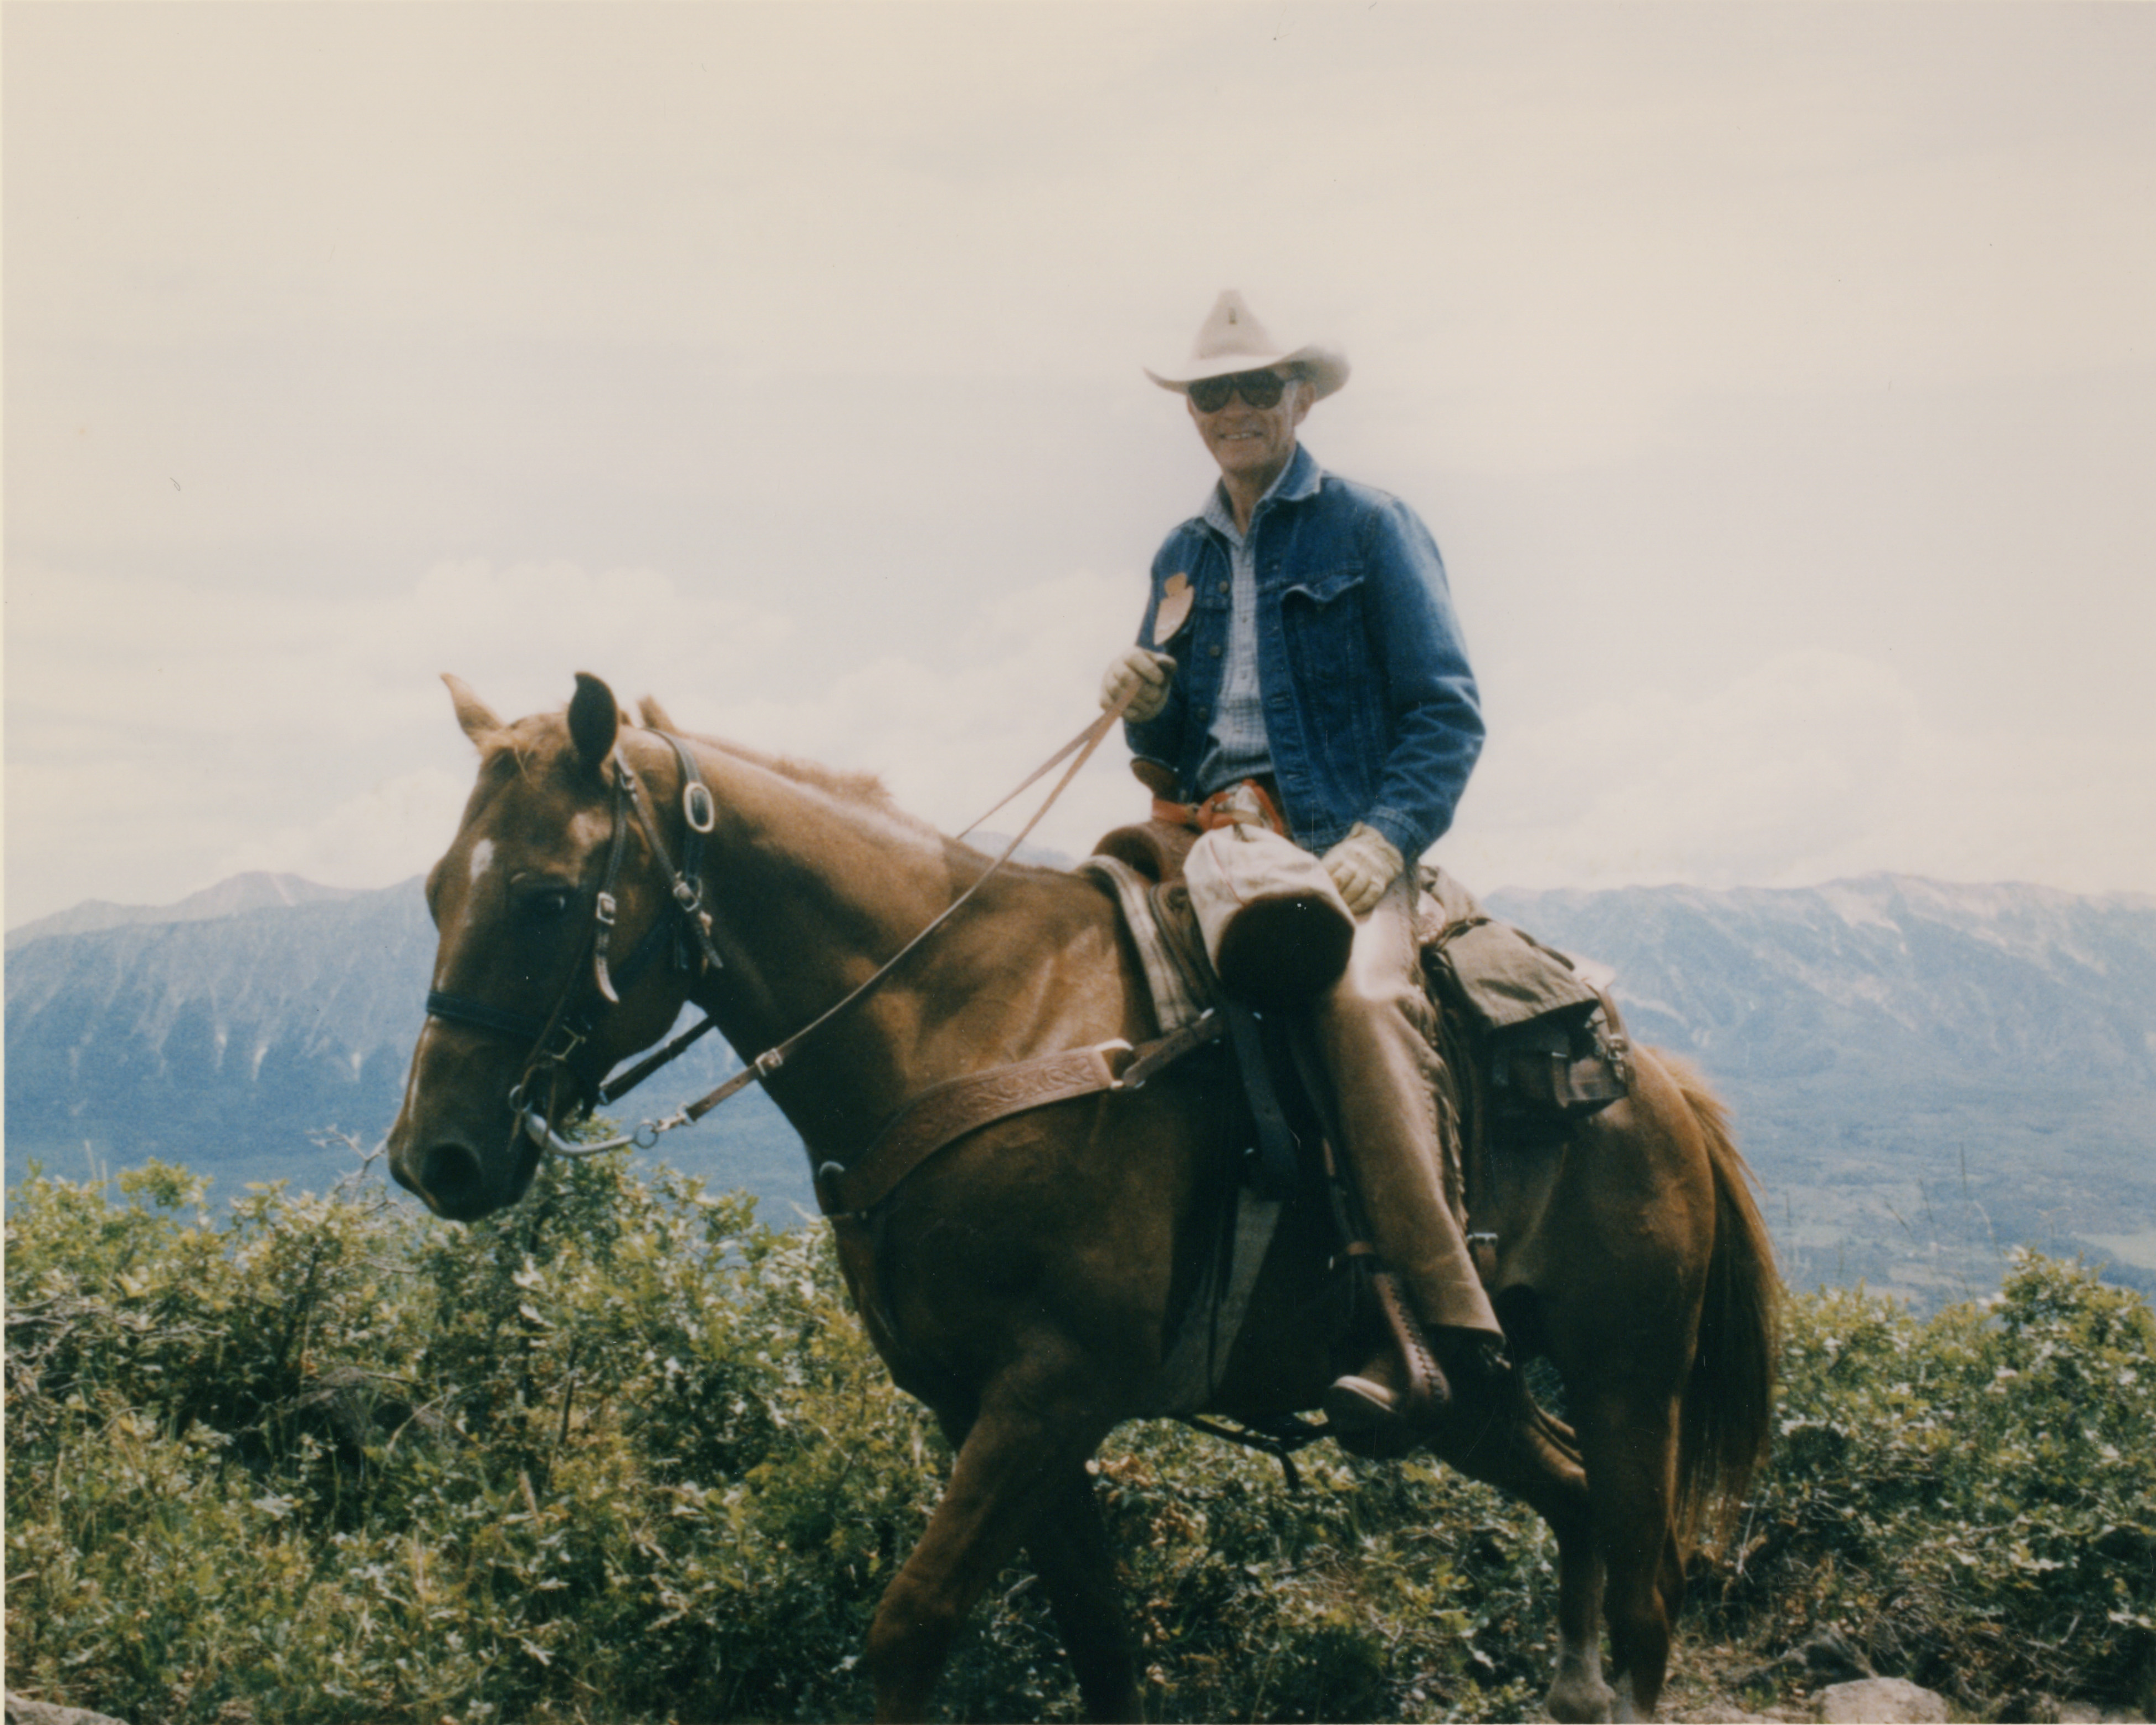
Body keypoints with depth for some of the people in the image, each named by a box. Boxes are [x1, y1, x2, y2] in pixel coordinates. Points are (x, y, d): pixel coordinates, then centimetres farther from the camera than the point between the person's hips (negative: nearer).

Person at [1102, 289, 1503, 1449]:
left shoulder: (1368, 529, 5)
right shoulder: (1183, 558, 22)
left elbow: (1446, 713, -2)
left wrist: (1381, 840, -19)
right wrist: (1140, 710, 1)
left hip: (1341, 839, -6)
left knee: (1357, 996, -36)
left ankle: (1445, 1323, -36)